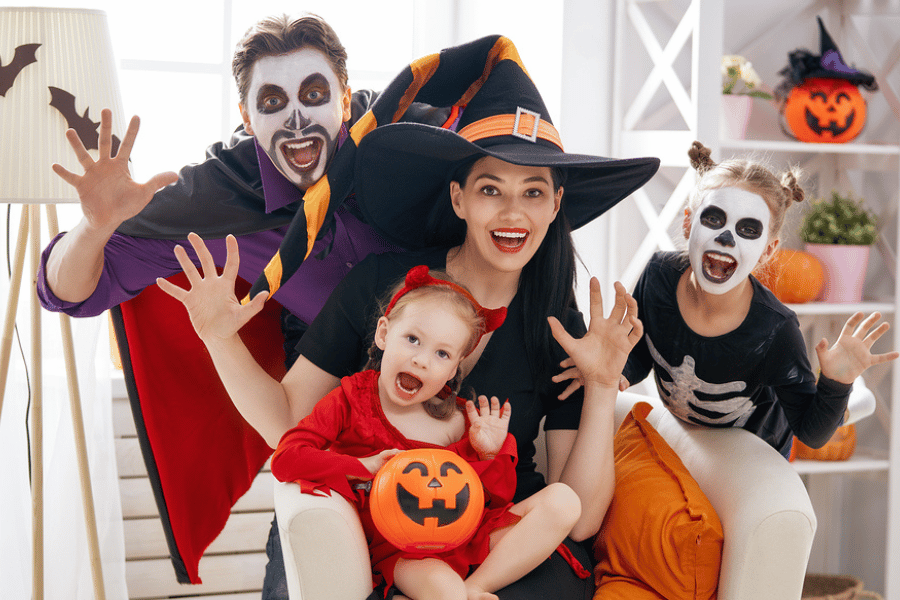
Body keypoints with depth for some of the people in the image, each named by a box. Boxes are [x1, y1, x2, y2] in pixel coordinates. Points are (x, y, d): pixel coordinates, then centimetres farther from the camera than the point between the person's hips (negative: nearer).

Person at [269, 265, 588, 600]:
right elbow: (285, 459, -11)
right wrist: (364, 467, -13)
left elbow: (498, 500, 12)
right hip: (401, 552, -6)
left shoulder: (457, 423, 8)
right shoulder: (351, 399, 1)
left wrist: (489, 455, -7)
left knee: (562, 501, -13)